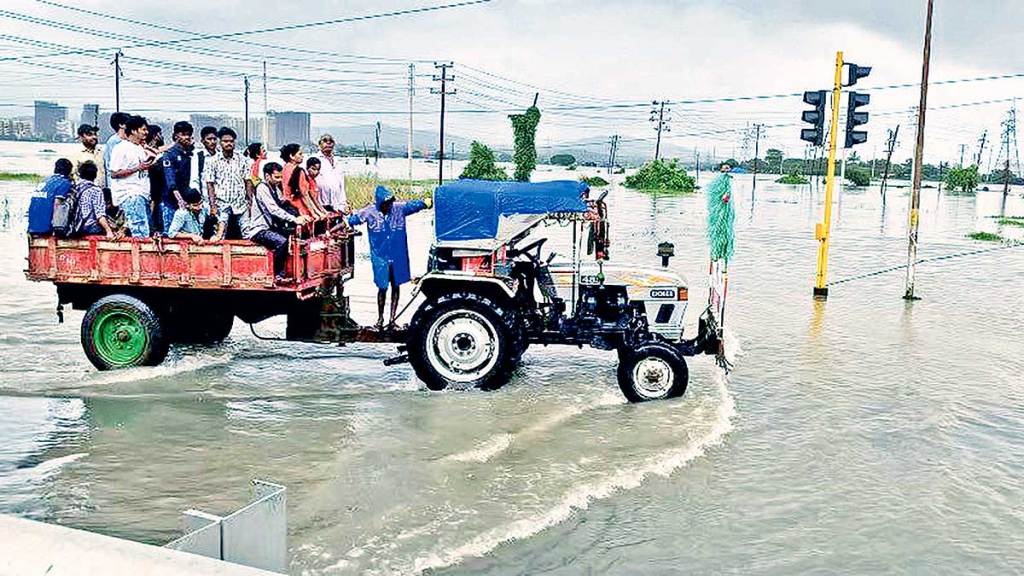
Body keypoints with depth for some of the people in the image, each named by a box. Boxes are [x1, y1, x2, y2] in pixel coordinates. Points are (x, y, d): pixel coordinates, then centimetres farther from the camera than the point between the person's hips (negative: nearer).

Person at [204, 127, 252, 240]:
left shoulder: (243, 160, 8)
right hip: (221, 205, -1)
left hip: (240, 205, 1)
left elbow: (248, 182, 8)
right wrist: (212, 205, -7)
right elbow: (210, 185, 2)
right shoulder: (214, 161, 5)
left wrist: (249, 202, 0)